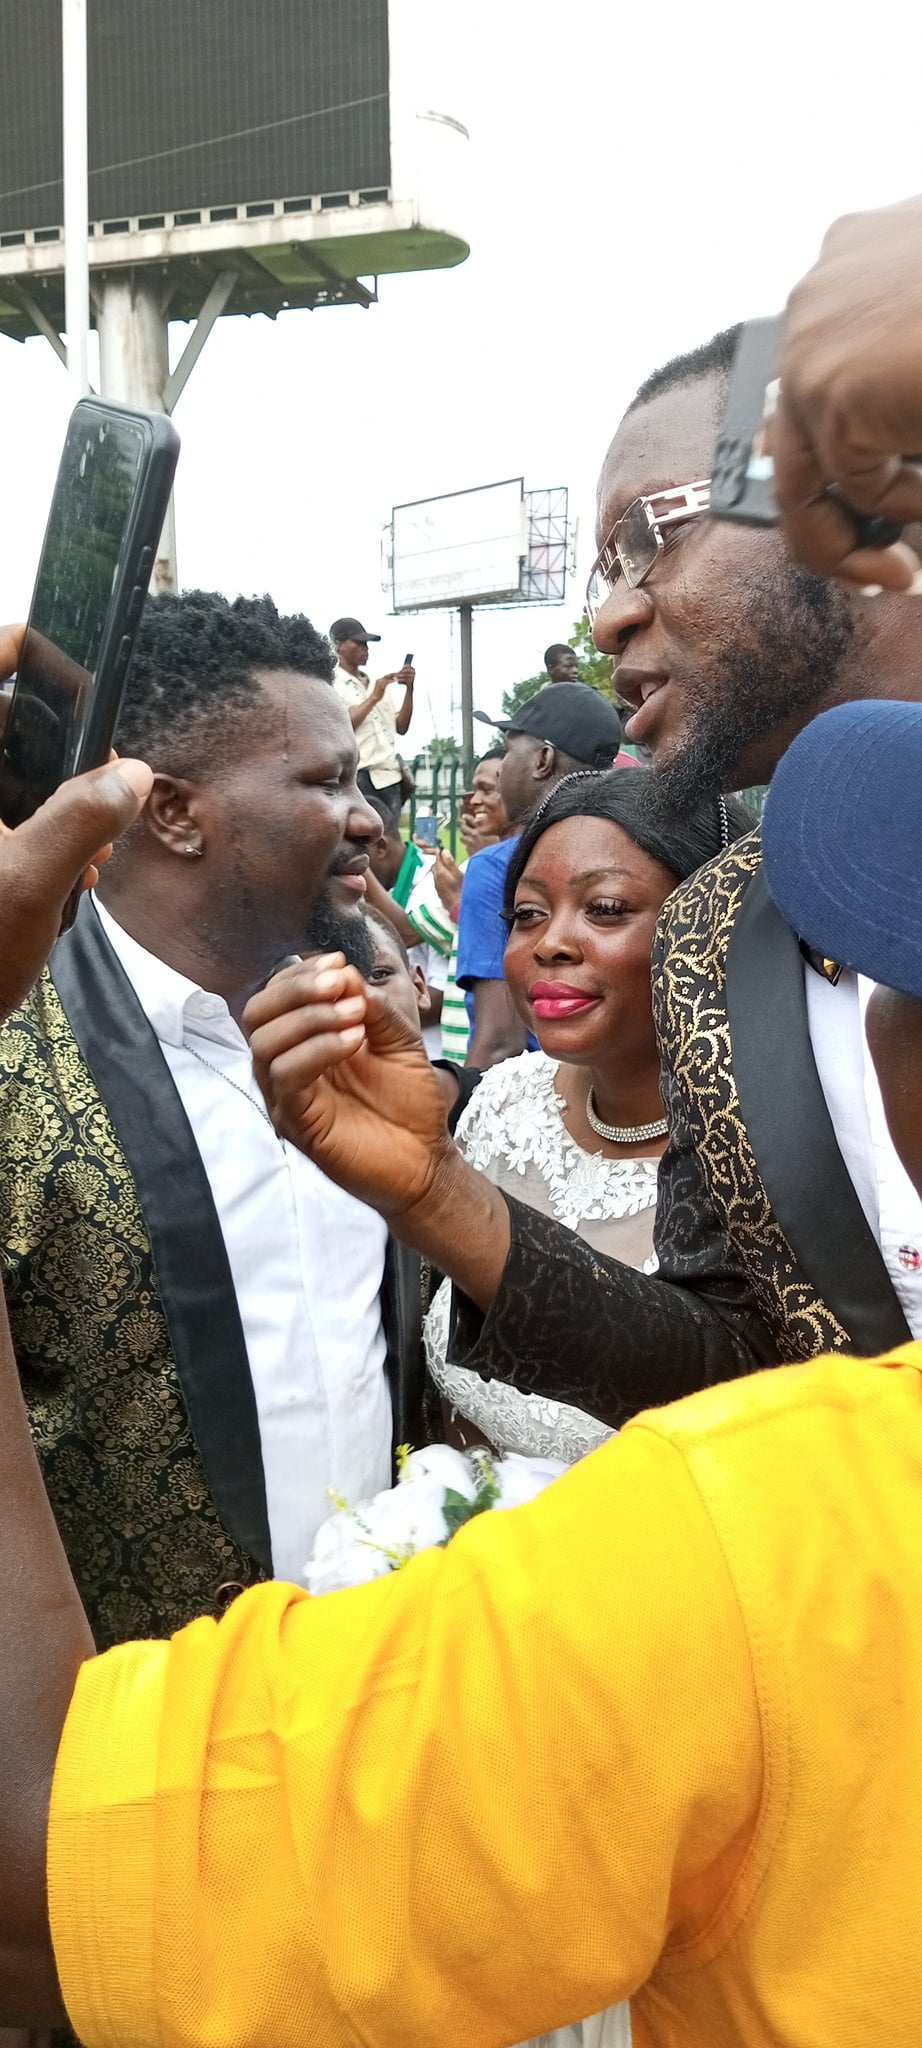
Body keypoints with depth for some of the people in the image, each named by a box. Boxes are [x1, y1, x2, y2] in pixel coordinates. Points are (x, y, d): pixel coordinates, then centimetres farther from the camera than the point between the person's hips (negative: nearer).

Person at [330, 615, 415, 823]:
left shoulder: (378, 683, 18)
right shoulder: (332, 686, -1)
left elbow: (401, 727, 15)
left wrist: (409, 688, 3)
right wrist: (373, 698, -14)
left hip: (389, 776, 6)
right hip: (358, 778, -6)